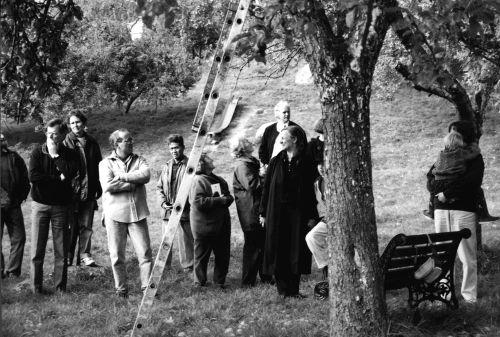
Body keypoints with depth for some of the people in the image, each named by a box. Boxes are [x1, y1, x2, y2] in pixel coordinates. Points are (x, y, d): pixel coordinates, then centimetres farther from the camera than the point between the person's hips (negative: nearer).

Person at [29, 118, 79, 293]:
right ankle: (37, 286, 9)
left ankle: (60, 286, 11)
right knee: (37, 249, 0)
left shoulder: (70, 154, 2)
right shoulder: (37, 152, 0)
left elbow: (70, 173, -17)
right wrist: (58, 178, -12)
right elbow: (33, 176, -13)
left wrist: (55, 154, -12)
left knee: (61, 250, 2)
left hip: (61, 205, 0)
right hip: (40, 204, 0)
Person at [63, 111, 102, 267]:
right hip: (71, 189, -3)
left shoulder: (92, 143, 10)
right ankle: (68, 255, 10)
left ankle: (85, 254, 10)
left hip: (89, 190, 3)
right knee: (71, 224, 2)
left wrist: (98, 188, 9)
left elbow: (98, 167, 13)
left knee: (87, 225, 4)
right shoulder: (66, 143, -1)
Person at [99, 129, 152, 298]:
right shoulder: (105, 163, 4)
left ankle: (147, 287, 3)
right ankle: (121, 289, 15)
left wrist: (123, 177, -13)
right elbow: (108, 186, -13)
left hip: (137, 213, 2)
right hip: (115, 214, -2)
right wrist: (134, 182, -9)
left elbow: (146, 175, -9)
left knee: (145, 252, -4)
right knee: (117, 255, 4)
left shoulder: (138, 160, 12)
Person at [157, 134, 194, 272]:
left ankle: (188, 266, 11)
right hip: (168, 210, 5)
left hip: (184, 210, -4)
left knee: (186, 239, 1)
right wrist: (163, 202, 1)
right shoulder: (167, 166, 13)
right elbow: (159, 187, 17)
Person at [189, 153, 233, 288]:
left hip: (221, 224, 8)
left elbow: (229, 197, 22)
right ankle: (200, 283, 16)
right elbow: (198, 202, -23)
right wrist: (220, 200, -20)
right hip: (204, 225, -8)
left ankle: (220, 281, 26)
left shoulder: (219, 180, 14)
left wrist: (227, 199, -4)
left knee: (223, 254, 12)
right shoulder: (198, 181, -12)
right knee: (202, 255, 4)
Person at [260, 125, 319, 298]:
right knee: (278, 251, 0)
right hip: (277, 212, 1)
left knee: (296, 251, 0)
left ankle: (293, 289, 9)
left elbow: (310, 191, 2)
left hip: (298, 212, -1)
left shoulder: (306, 163, 2)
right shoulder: (275, 162, 5)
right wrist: (263, 213, 2)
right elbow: (266, 188, 6)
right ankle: (283, 288, 8)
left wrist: (312, 216, -2)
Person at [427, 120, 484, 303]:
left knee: (467, 255, -3)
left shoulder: (475, 158, 4)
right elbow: (430, 184, 8)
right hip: (441, 211, 4)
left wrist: (445, 193, -12)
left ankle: (469, 294, 5)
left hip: (464, 211, -4)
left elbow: (470, 182, -12)